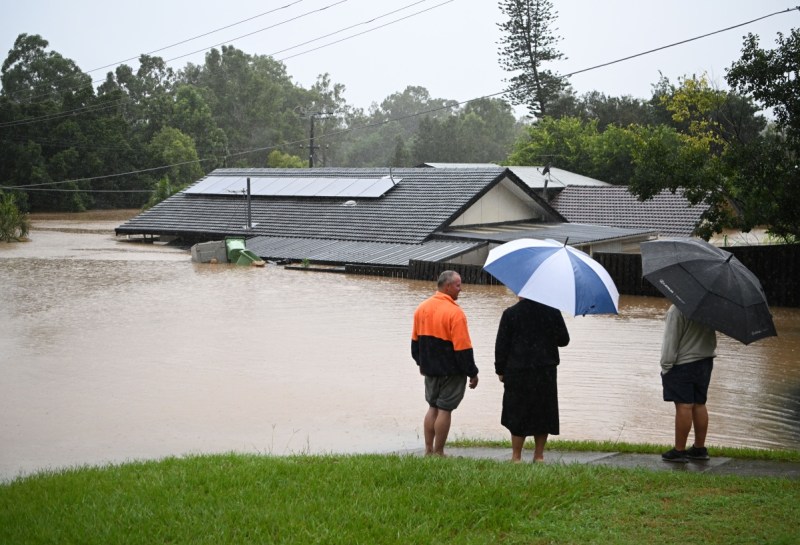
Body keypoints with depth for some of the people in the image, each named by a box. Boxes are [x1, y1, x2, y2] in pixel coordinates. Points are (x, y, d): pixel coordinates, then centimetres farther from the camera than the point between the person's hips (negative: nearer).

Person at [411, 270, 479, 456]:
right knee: (444, 409, 0)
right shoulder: (455, 312, -18)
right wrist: (472, 373, -10)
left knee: (432, 408, 15)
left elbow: (415, 340, 12)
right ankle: (438, 453, 5)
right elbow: (463, 347, -18)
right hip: (451, 371, -7)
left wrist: (421, 363, 25)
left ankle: (428, 450, 17)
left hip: (429, 369, 7)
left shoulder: (422, 308, 4)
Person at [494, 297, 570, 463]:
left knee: (517, 414, 6)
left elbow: (501, 344, -4)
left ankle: (516, 456, 8)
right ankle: (539, 455, 16)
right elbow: (564, 340, 6)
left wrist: (500, 370, 5)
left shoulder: (510, 313, -7)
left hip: (518, 372, -2)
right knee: (543, 413, 12)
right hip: (546, 372, 2)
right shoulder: (553, 312, -3)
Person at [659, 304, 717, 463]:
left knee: (684, 406, -5)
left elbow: (671, 340, -17)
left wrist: (666, 365, -10)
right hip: (706, 360, 7)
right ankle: (700, 448, 20)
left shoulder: (677, 310, -19)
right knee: (699, 405, 14)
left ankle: (679, 450, -1)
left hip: (683, 364, -7)